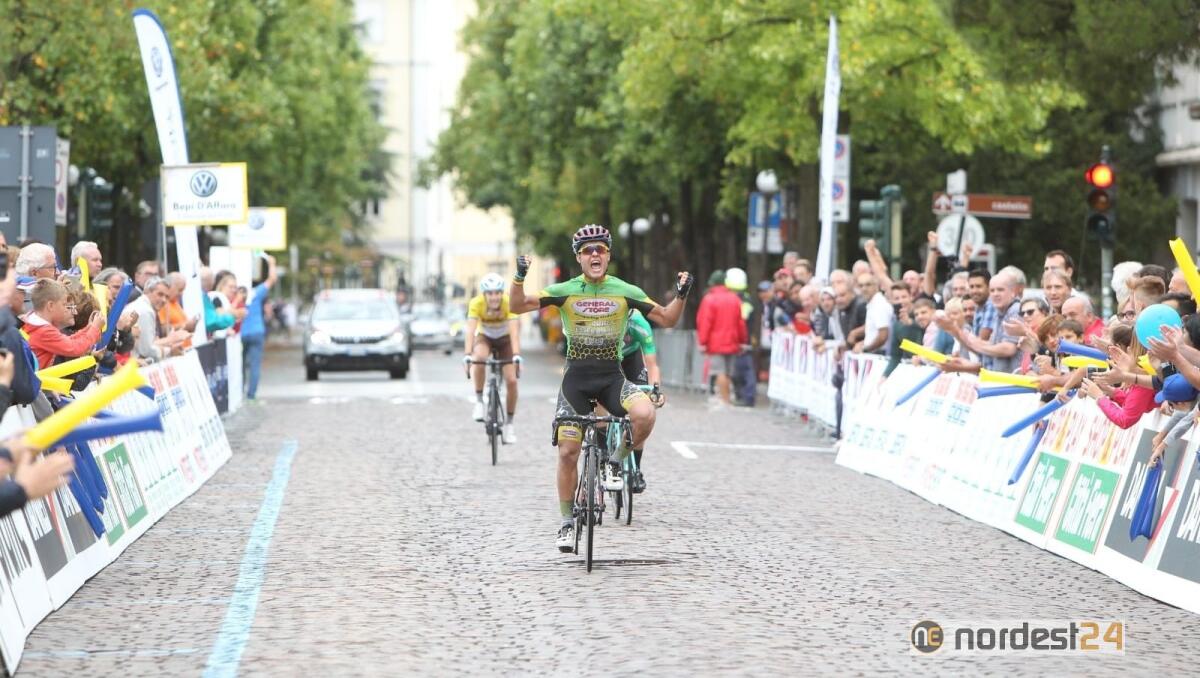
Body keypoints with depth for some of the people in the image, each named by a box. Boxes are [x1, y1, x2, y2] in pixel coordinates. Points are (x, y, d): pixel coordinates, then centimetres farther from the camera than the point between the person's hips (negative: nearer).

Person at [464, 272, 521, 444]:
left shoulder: (509, 303, -30)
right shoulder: (476, 303, -29)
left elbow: (514, 331, -38)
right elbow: (470, 331, -37)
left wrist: (516, 356, -51)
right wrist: (467, 355, -50)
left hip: (505, 339, 0)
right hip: (484, 338, 0)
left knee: (511, 381, -14)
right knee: (479, 358, -35)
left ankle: (508, 424, 3)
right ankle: (479, 401, -19)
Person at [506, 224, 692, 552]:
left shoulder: (625, 292, 0)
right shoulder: (565, 291, -2)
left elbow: (667, 319, 5)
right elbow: (517, 306, -6)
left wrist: (681, 294, -12)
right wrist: (519, 277, -23)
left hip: (612, 377, 0)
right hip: (576, 377, 0)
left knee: (644, 413, -30)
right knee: (568, 452, -3)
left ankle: (618, 464, -2)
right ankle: (566, 522, 13)